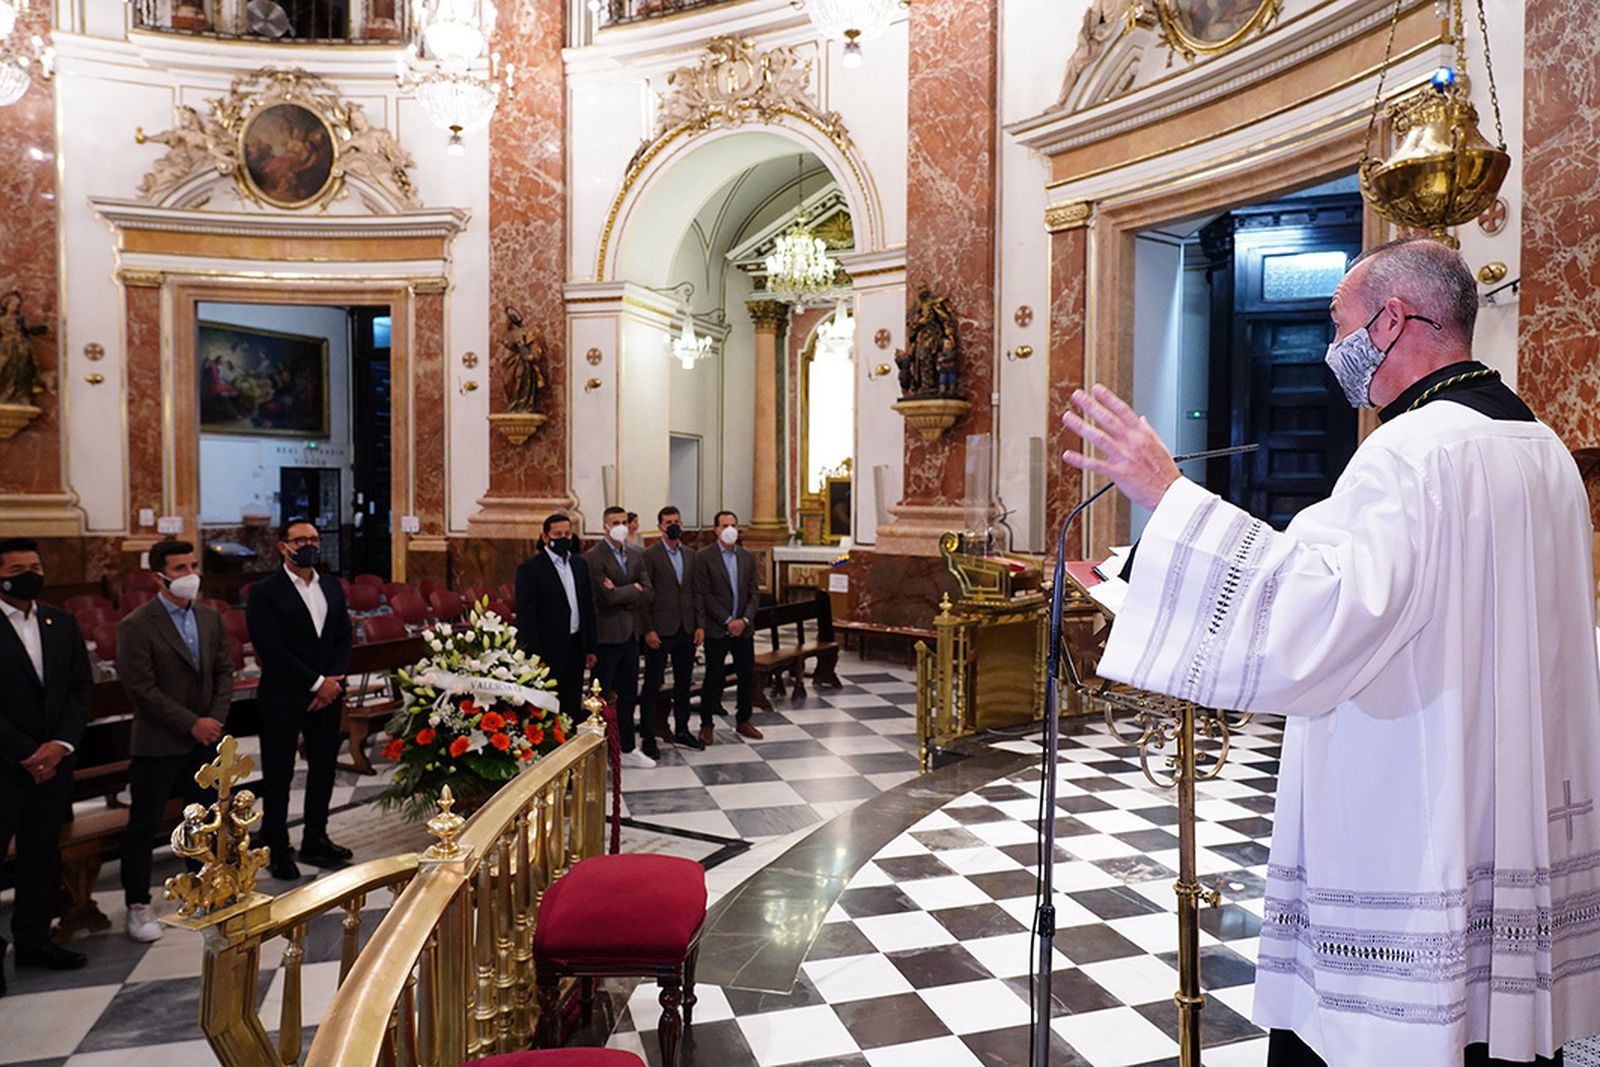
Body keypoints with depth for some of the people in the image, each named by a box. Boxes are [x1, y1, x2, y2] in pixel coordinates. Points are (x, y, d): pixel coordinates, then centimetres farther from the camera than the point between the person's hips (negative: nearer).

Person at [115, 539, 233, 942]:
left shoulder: (210, 617, 5)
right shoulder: (136, 626, -13)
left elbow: (225, 669, 7)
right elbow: (142, 689, -16)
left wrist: (216, 717, -6)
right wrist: (191, 724, -17)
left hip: (205, 740, 5)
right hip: (158, 744, -5)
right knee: (144, 825, 5)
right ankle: (138, 906, 19)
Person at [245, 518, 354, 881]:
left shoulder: (333, 587, 10)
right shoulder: (265, 592, -8)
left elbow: (343, 637, 9)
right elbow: (271, 648, -14)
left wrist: (333, 681, -5)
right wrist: (316, 683, -15)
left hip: (327, 694, 5)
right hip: (283, 698, -5)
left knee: (324, 768, 13)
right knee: (278, 775, 5)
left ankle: (315, 840, 27)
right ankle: (277, 849, 18)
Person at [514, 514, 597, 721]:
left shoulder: (580, 564, 11)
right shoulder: (531, 567, -8)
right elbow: (526, 615, -11)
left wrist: (590, 648, 11)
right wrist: (535, 657, -15)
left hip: (576, 647, 6)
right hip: (548, 649, -6)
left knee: (574, 708, 11)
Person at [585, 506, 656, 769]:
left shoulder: (636, 556, 11)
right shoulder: (593, 558, -11)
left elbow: (647, 593, 1)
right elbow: (608, 596, -19)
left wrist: (621, 595, -13)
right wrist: (634, 588, -6)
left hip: (630, 634, 7)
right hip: (606, 636, -6)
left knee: (628, 694, 13)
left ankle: (628, 749, 24)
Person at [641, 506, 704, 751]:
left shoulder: (690, 555, 10)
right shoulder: (649, 555, -7)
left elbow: (696, 591, 11)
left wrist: (700, 625, 5)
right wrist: (648, 629, -14)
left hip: (686, 630, 6)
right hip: (660, 630, -6)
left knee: (684, 683, 13)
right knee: (653, 685, 3)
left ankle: (681, 731, 25)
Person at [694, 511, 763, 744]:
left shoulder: (747, 558, 9)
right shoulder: (705, 556, -6)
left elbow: (753, 594, 7)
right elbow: (703, 595, -10)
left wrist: (744, 620, -8)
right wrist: (727, 621, -13)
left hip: (743, 628, 5)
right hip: (716, 629, -4)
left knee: (747, 677, 9)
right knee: (713, 678, 3)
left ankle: (743, 721, 25)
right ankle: (706, 725, 17)